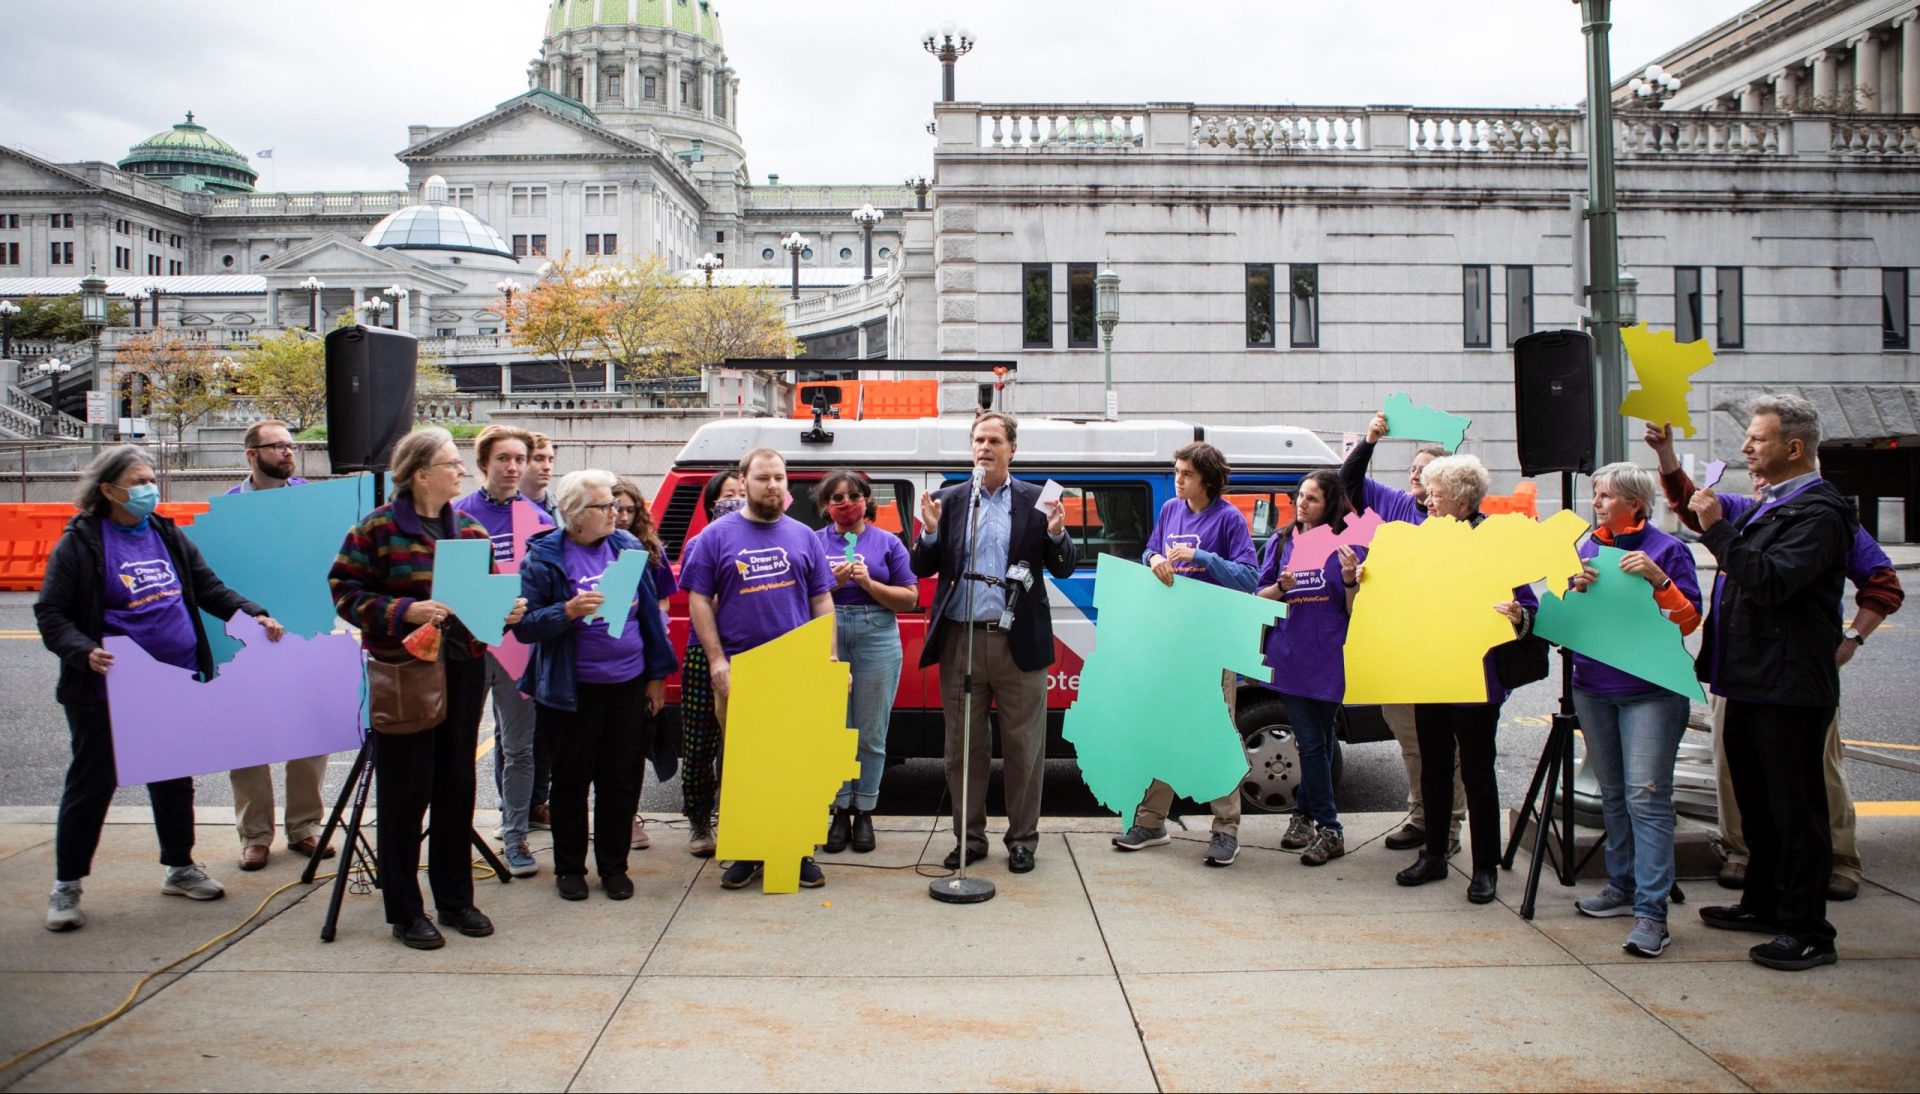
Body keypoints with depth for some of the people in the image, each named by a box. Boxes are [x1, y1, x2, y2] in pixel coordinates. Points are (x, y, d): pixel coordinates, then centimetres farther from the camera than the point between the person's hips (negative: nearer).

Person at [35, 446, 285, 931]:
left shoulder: (168, 535, 8)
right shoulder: (80, 544, -9)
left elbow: (210, 588, 11)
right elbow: (50, 614, -10)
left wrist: (253, 614, -5)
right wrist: (84, 651, -27)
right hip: (108, 691, -5)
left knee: (174, 781, 16)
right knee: (91, 785, 5)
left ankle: (180, 867, 31)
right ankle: (66, 886, 18)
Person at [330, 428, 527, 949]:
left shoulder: (469, 527, 9)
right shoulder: (378, 528, -7)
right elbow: (345, 591, -8)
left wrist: (507, 609, -5)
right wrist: (404, 612, -21)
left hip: (464, 667, 5)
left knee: (457, 785, 11)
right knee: (405, 789, 1)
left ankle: (455, 899, 24)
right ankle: (404, 911, 13)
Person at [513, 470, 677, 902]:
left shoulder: (627, 547, 3)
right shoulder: (545, 556, -8)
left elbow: (649, 613, 9)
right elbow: (524, 625, -11)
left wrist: (656, 674, 9)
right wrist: (569, 611, -27)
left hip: (629, 686, 3)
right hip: (573, 691, -3)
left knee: (622, 780, 10)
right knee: (572, 780, 10)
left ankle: (613, 866, 25)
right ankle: (569, 867, 25)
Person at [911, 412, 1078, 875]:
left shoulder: (1035, 501, 4)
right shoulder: (949, 499, 8)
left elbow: (1065, 568, 2)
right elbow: (922, 569, 6)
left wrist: (1056, 534, -16)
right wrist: (930, 532, -12)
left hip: (1018, 643, -2)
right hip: (960, 640, 2)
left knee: (1023, 748, 5)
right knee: (963, 748, 9)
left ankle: (1022, 839, 18)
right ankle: (969, 838, 22)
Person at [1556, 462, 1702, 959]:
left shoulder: (1667, 549, -3)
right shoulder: (1587, 549, 13)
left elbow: (1689, 621, -7)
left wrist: (1658, 580, -20)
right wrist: (1576, 589, -7)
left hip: (1650, 690, -6)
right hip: (1592, 689, 6)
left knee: (1646, 796, -12)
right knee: (1612, 794, 12)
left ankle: (1651, 911, -14)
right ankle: (1623, 886, 23)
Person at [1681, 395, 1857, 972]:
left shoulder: (1818, 512, -15)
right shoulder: (1771, 506, 17)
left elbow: (1771, 583, -27)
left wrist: (1718, 530, -26)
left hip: (1790, 687, -10)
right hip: (1751, 683, 10)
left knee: (1795, 808, -3)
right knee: (1757, 802, 19)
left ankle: (1808, 932, 5)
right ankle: (1763, 903, 32)